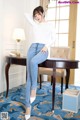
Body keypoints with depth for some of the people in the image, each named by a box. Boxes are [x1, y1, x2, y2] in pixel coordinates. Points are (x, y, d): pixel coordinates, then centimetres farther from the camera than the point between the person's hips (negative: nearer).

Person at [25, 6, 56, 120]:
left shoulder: (49, 24, 11)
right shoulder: (34, 24, 18)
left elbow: (53, 38, 8)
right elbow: (26, 14, 27)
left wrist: (47, 46, -6)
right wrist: (35, 20, 28)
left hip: (43, 49, -3)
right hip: (33, 47, 3)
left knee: (33, 62, -39)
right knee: (29, 77, -9)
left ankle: (34, 88, -18)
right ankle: (28, 105, -6)